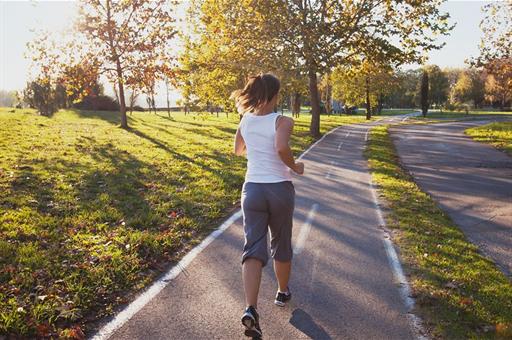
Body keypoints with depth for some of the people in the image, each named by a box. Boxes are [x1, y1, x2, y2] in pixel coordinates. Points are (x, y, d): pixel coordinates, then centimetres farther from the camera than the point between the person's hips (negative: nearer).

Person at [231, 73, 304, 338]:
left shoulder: (245, 121, 5)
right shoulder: (283, 121, -10)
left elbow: (238, 150, 20)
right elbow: (281, 148, -30)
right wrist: (294, 167, -12)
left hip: (252, 189, 3)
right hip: (280, 189, -2)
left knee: (253, 248, -2)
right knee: (281, 244, 19)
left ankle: (251, 310, -19)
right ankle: (282, 293, 39)